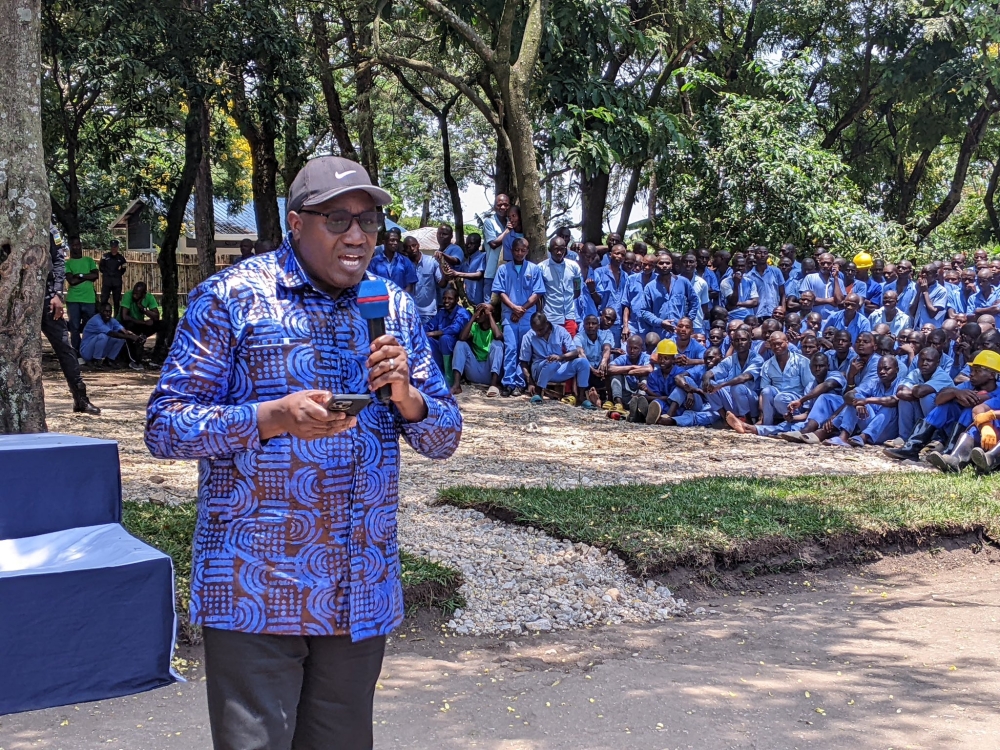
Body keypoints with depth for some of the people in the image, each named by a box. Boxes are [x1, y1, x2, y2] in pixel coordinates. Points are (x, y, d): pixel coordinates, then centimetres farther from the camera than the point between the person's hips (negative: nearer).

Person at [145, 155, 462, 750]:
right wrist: (271, 418, -22)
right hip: (256, 591, -4)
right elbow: (165, 426, -7)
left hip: (364, 593, 5)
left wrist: (407, 397, -11)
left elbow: (445, 438, 11)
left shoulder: (395, 307, 9)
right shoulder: (231, 297, -5)